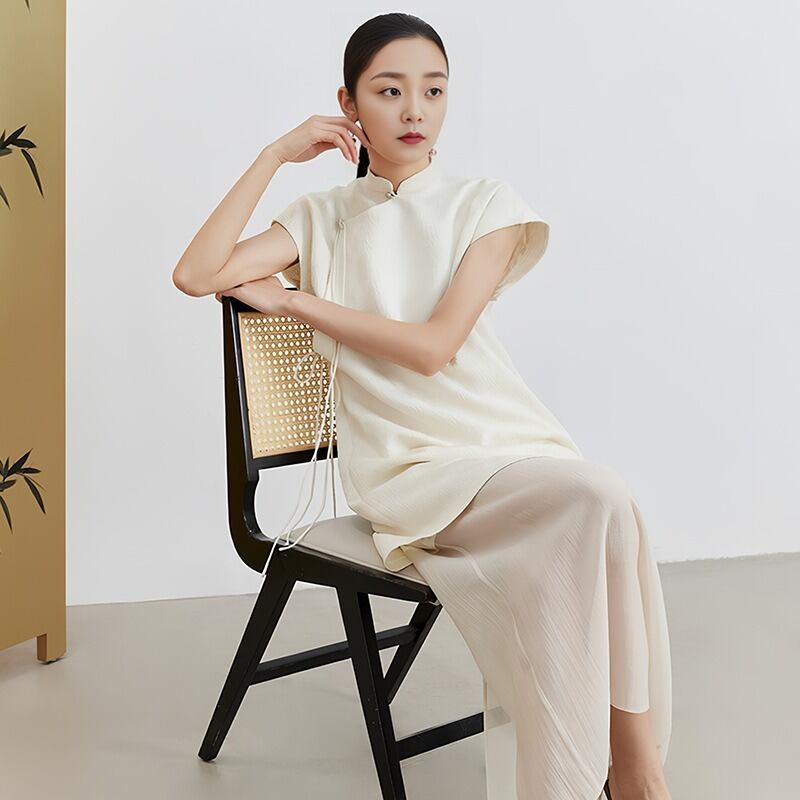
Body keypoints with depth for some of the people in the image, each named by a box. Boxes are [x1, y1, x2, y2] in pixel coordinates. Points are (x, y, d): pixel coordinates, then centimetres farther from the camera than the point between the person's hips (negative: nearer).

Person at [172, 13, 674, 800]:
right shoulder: (323, 216, 14)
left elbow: (433, 346, -5)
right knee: (598, 501, -30)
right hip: (404, 463, -1)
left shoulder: (487, 205, 9)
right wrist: (275, 154, 0)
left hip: (509, 438, 2)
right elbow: (197, 275, -2)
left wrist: (296, 299, -1)